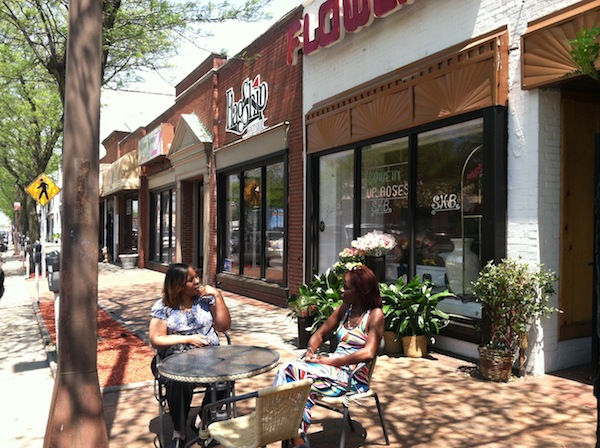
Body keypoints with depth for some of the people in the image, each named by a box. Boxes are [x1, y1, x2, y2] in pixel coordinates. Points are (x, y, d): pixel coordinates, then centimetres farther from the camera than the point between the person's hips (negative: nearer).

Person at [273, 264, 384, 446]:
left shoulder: (375, 315, -6)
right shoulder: (345, 309, 14)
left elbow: (368, 353, -19)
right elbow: (320, 334, 21)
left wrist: (330, 361, -19)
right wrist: (310, 351, -2)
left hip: (353, 377, -6)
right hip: (333, 369, 6)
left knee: (293, 369, -26)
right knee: (302, 386, -28)